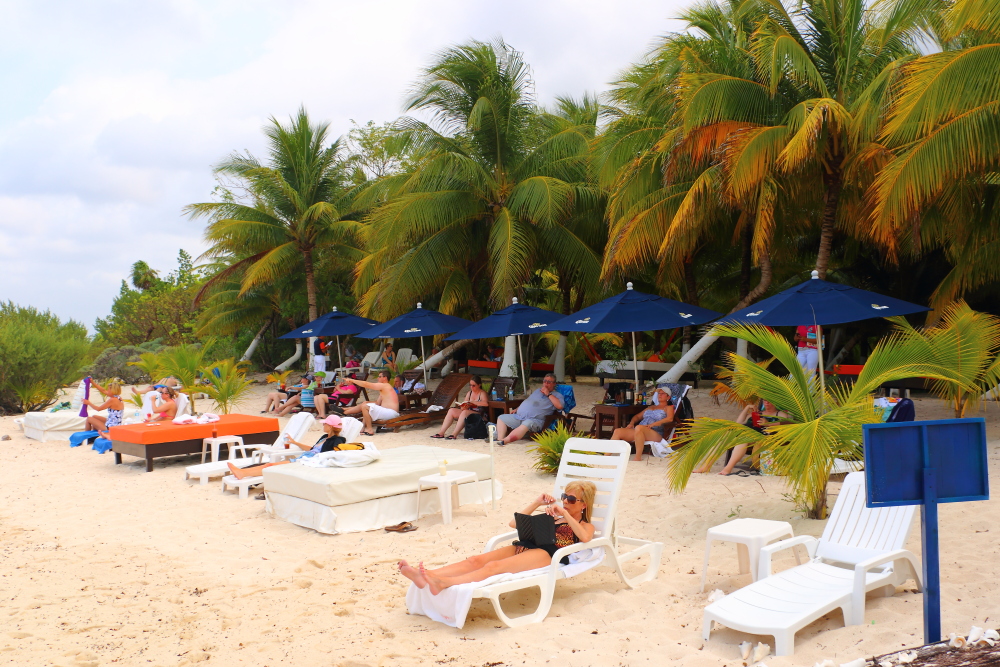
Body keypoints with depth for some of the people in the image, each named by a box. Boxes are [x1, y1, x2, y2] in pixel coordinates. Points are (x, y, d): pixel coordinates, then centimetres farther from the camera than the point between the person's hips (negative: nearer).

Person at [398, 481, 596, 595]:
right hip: (524, 546, 7)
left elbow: (585, 538, -11)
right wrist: (537, 503, 20)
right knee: (476, 560, -20)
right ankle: (424, 576, -39)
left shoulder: (586, 526, 18)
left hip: (547, 554, -7)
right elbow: (514, 523, 28)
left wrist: (565, 514, -7)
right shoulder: (551, 518, 34)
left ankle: (443, 583, -55)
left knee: (495, 566, -33)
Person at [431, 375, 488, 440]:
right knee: (451, 410, -11)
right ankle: (441, 433, -19)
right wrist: (463, 407, -13)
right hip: (467, 414, 7)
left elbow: (486, 403, -26)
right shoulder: (469, 393, 16)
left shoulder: (482, 393, -4)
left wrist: (472, 402, -25)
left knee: (465, 412, -35)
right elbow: (463, 407, 12)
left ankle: (454, 434, -40)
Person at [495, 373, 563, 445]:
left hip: (535, 420, -8)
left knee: (527, 424, -41)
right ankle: (500, 440, -18)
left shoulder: (557, 395, 6)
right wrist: (516, 409, 18)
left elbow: (560, 406, -14)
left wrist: (548, 394, -8)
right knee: (501, 418, 1)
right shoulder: (537, 391, 27)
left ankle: (505, 441, -51)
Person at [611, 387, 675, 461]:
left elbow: (670, 418, -6)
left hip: (655, 434, -6)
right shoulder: (651, 407, 34)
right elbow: (637, 416, 35)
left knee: (639, 428, -40)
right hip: (640, 430, 6)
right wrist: (631, 423, 9)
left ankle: (638, 457, -38)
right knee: (618, 431, -17)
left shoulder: (668, 407, 15)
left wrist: (652, 424, -17)